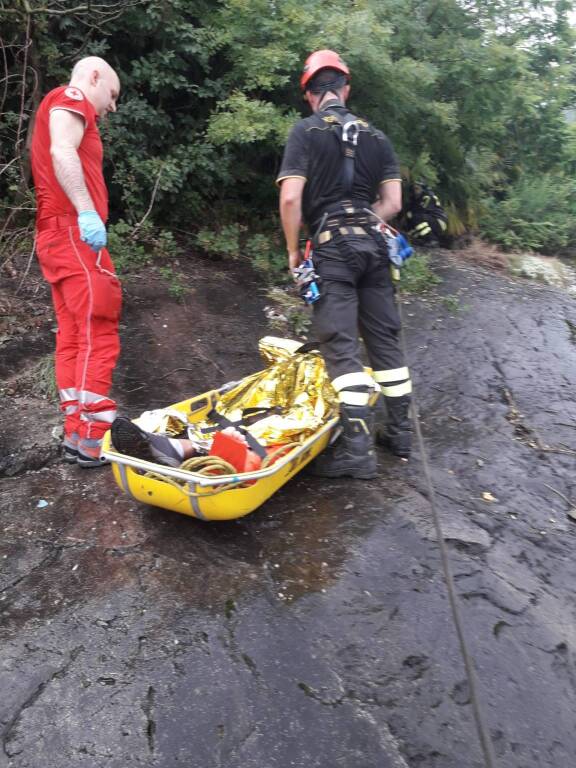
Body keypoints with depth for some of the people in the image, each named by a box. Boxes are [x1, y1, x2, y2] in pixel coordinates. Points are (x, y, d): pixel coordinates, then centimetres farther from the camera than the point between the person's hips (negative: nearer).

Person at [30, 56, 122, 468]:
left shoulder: (65, 108, 30)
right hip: (75, 232, -10)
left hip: (62, 235, 10)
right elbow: (62, 152, -19)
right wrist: (86, 211, -27)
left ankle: (77, 434, 10)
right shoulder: (70, 99, 1)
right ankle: (93, 438, -12)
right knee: (97, 334, -13)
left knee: (74, 337, 7)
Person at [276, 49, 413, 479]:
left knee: (341, 344, -7)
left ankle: (357, 448, -11)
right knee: (385, 337, 11)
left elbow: (290, 198, -10)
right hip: (373, 243, 5)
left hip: (331, 245, -5)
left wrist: (293, 250, 1)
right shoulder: (376, 136, 14)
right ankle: (401, 431, 20)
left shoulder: (306, 131, 0)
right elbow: (392, 203, 8)